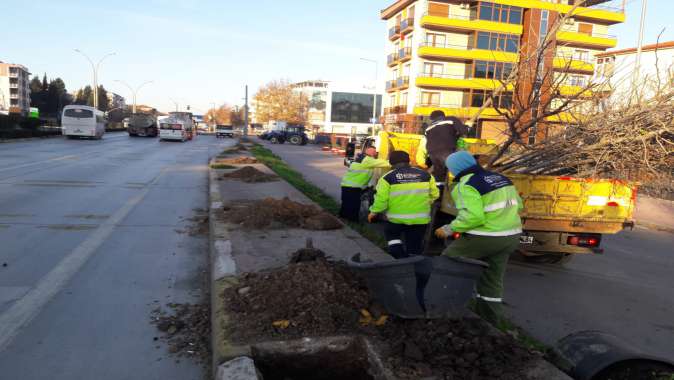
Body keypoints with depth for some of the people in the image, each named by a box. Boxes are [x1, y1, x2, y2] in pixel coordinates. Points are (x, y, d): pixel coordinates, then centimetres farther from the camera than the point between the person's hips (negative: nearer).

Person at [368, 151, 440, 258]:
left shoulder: (388, 177, -7)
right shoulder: (425, 175, 3)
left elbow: (381, 198, -10)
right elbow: (434, 194, 8)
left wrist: (374, 212, 5)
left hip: (397, 218, -2)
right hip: (420, 218, 2)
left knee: (392, 235, 25)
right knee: (414, 247, 15)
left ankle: (400, 257, 9)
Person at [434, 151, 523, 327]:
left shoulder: (466, 186, -17)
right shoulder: (500, 178, 10)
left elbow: (473, 217, -27)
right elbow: (517, 204, 16)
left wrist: (449, 229, -16)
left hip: (483, 237, -8)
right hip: (509, 236, 8)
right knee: (492, 279, 17)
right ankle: (490, 318, 25)